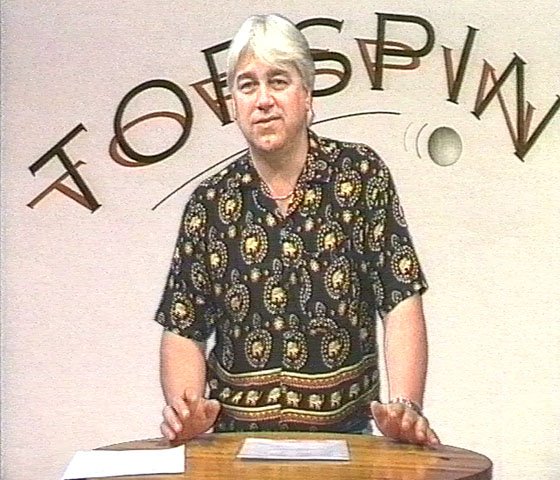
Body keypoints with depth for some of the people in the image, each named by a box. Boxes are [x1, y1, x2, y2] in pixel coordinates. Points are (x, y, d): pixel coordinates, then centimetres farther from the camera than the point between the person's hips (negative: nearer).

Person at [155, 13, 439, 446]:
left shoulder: (361, 175, 2)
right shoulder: (210, 203, 6)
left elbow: (402, 304, -3)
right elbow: (183, 331, 7)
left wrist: (405, 407, -16)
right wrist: (185, 409, -11)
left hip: (346, 434, -1)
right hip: (236, 440, 1)